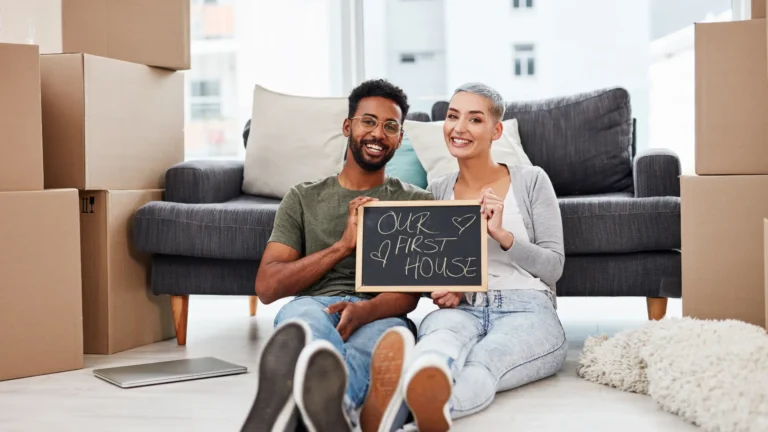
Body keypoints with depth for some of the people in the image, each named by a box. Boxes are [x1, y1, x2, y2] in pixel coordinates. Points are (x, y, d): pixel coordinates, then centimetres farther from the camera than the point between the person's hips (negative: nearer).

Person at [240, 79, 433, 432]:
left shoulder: (416, 202, 21)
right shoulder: (303, 199, 23)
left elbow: (410, 290, 4)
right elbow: (267, 287, 10)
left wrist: (364, 310, -20)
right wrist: (343, 245, 0)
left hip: (378, 316, 0)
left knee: (394, 337, -41)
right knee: (303, 315, -40)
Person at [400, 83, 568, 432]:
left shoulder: (531, 181, 9)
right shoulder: (437, 191, 18)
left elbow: (553, 267, 3)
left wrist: (500, 234, -13)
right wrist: (441, 290, -4)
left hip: (527, 311, -1)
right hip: (460, 309, 2)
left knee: (483, 361, -39)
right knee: (444, 333, -39)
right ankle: (423, 387, -76)